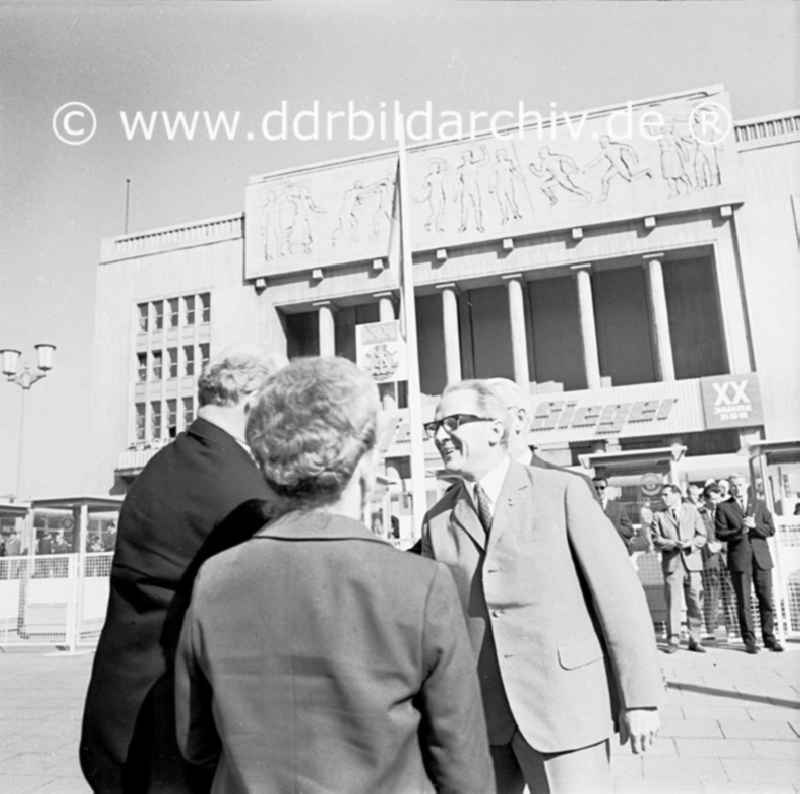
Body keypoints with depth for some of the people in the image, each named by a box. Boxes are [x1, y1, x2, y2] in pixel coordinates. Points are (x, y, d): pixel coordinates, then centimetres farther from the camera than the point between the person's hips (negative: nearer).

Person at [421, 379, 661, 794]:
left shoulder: (562, 491, -4)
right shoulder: (437, 520, 6)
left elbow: (618, 592, -5)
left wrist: (640, 697, -5)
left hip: (563, 706, -3)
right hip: (475, 718, 3)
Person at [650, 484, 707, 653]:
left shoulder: (692, 511, 14)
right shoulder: (659, 516, 11)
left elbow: (701, 537, 8)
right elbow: (656, 541, 3)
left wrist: (690, 543, -12)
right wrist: (673, 543, -14)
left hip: (692, 562, 1)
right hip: (671, 563, -1)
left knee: (695, 604, 2)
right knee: (673, 603, -5)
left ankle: (695, 640, 12)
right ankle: (674, 640, 1)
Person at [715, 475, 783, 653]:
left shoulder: (760, 504, 12)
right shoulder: (723, 507, 4)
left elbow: (771, 529, 4)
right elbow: (720, 534, -3)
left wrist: (754, 526, -13)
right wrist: (740, 530, -18)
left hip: (761, 558, 2)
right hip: (739, 559, -2)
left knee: (766, 600, 5)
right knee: (743, 602, 0)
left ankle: (769, 638, 17)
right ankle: (749, 641, 8)